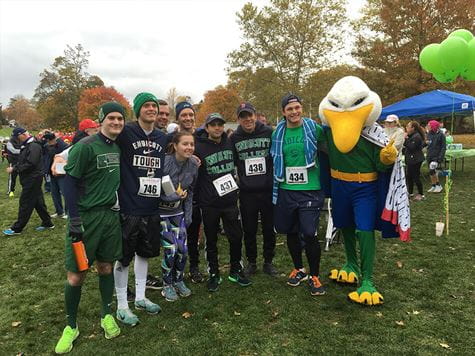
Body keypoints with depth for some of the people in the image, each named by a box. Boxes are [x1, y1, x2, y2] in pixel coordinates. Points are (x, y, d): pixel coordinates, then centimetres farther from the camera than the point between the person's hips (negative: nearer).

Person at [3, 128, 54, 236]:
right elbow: (23, 162, 18)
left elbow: (30, 164, -24)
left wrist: (14, 169, -18)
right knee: (38, 202, 14)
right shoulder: (27, 145, 14)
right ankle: (47, 223, 21)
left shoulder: (34, 146, -17)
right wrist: (14, 167, 1)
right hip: (31, 179, 10)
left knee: (25, 204, -2)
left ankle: (17, 228, 7)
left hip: (32, 179, -10)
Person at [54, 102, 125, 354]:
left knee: (106, 267, 14)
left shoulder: (118, 147, 8)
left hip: (111, 215, 6)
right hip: (86, 217, -5)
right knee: (76, 275, 3)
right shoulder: (85, 146, -12)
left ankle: (106, 315, 31)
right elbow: (70, 182, -13)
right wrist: (75, 220, -16)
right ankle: (71, 326, 22)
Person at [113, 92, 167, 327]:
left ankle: (140, 298, 36)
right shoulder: (125, 132, -9)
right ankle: (121, 306, 25)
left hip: (152, 208, 6)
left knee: (145, 253, 18)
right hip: (128, 208, -5)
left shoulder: (163, 138, 8)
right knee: (123, 257, 6)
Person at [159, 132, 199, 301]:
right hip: (161, 212, -5)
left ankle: (178, 281, 29)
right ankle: (167, 285, 19)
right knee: (170, 249, -5)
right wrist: (175, 196, -27)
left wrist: (188, 215, 5)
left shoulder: (194, 165, -5)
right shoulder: (164, 163, -22)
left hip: (178, 212, 5)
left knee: (183, 249, 3)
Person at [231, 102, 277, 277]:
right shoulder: (234, 138, 2)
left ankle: (268, 261, 27)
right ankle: (251, 262, 27)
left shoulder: (268, 132, -2)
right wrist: (241, 180, 4)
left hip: (268, 190, -1)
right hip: (246, 192, 1)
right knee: (249, 230, 10)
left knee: (269, 228, 9)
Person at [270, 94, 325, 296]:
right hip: (286, 190, 4)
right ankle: (299, 269, 34)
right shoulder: (278, 133, 5)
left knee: (309, 234, -6)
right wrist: (275, 190, 13)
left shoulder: (313, 128, -4)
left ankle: (314, 276, 15)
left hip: (310, 190, -3)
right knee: (291, 232, 13)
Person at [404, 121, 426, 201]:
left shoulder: (417, 136, -16)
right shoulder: (412, 135, 15)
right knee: (409, 176, 15)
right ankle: (410, 192, 24)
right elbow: (406, 146, 15)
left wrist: (406, 139, -22)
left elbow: (411, 147, -24)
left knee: (416, 177, -5)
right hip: (411, 159, 10)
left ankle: (421, 194, 5)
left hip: (415, 160, -10)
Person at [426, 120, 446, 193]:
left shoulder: (441, 134, -8)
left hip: (436, 156, -6)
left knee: (432, 171, -16)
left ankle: (438, 185, 0)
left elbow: (443, 147, -10)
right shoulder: (429, 134, 9)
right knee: (431, 172, 9)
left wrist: (440, 157, -16)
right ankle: (433, 186, 20)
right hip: (430, 156, 6)